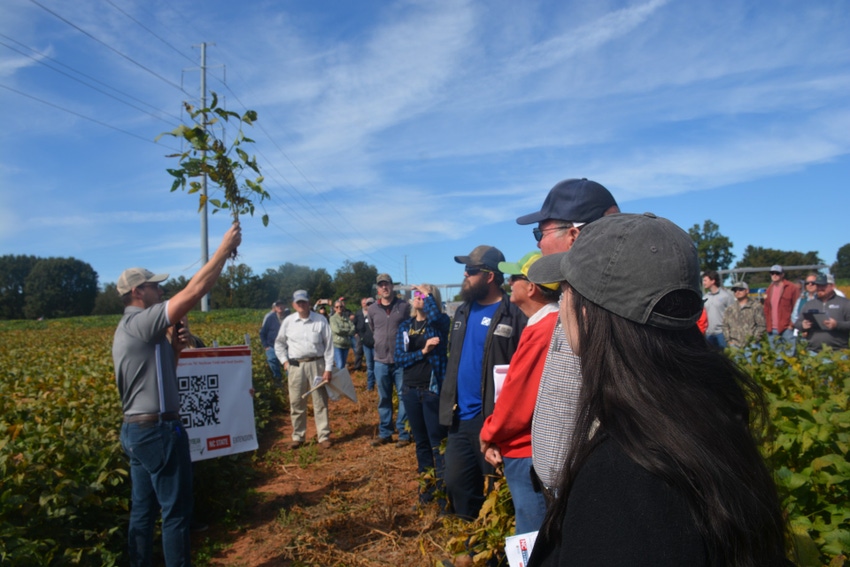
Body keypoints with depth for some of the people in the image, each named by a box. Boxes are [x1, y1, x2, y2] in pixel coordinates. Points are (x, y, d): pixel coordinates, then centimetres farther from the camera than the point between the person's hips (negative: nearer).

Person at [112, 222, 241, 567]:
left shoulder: (128, 329, 15)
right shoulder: (141, 322, -16)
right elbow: (194, 291, -25)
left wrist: (174, 348, 3)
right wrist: (225, 248, -18)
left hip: (137, 429, 10)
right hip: (158, 430, -10)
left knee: (143, 509, 17)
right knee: (176, 511, 1)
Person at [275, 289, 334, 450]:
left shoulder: (321, 320, -3)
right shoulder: (288, 322, 3)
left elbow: (329, 345, -1)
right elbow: (279, 344, 16)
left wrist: (328, 369, -5)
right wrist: (284, 361, 4)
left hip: (316, 364, -2)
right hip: (295, 366, 2)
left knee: (320, 402, 4)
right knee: (296, 403, 8)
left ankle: (324, 436, 12)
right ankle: (298, 436, 21)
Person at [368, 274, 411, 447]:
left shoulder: (404, 306, -5)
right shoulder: (372, 309, 2)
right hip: (381, 361, 3)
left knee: (404, 397, 3)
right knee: (383, 399, 11)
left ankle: (404, 434, 13)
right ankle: (384, 433, 21)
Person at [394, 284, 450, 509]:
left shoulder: (440, 322, -4)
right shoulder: (405, 326, 8)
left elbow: (435, 315, -30)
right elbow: (398, 358, 0)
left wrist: (428, 294, -13)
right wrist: (423, 351, -14)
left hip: (433, 388, -5)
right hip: (410, 389, 5)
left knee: (437, 442, -1)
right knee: (420, 441, 15)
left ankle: (444, 490, 10)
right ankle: (427, 486, 28)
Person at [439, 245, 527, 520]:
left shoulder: (513, 315, -12)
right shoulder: (463, 311, 11)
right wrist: (448, 401, 15)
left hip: (494, 417, -7)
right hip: (461, 417, 7)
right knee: (456, 483, 15)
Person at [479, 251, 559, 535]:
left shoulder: (540, 330, -23)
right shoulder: (554, 323, 8)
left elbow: (517, 398, -21)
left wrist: (488, 436, -4)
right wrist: (495, 436, 9)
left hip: (528, 453, -9)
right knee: (540, 537, 21)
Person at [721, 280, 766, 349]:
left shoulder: (756, 306, 5)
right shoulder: (729, 309, 15)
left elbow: (761, 326, 0)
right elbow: (725, 326, 15)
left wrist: (754, 341, -8)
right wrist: (728, 340, 3)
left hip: (751, 345, -3)